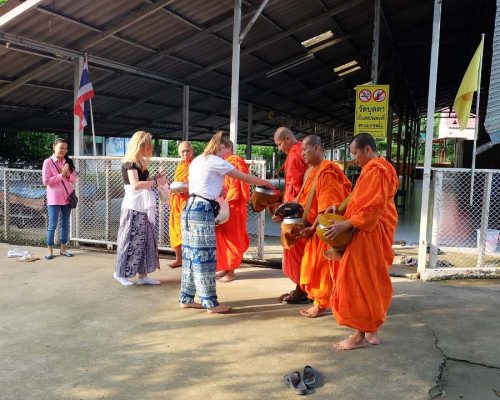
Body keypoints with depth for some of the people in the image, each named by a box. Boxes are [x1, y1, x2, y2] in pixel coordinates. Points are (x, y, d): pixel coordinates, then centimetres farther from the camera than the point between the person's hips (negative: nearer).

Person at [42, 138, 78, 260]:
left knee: (65, 224, 10)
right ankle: (50, 250, 10)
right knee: (52, 225, 1)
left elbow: (74, 179, 8)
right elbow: (45, 181, -12)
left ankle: (63, 248, 20)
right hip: (54, 199, -5)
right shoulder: (48, 162, -6)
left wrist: (68, 175, -12)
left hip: (67, 197, 5)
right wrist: (61, 175, -16)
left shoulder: (68, 162, 8)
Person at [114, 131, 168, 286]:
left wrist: (156, 178, 2)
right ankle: (121, 273, 13)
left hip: (144, 207, 9)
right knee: (130, 240, -1)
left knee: (145, 241, 8)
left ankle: (143, 275, 14)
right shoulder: (129, 162, -11)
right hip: (133, 207, -9)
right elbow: (135, 185, -22)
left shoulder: (139, 162, 17)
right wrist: (156, 182, -16)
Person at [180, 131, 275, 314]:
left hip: (190, 208, 9)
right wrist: (267, 183, 12)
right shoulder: (216, 162, -6)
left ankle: (186, 298, 19)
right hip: (202, 211, -9)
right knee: (204, 257, -5)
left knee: (192, 255, 12)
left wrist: (217, 190, 20)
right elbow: (245, 178, 0)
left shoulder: (197, 160, 19)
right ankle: (210, 303, 2)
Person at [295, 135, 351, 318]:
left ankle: (321, 305, 12)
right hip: (314, 226, 9)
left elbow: (326, 206, -22)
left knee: (320, 265, 0)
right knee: (312, 264, 14)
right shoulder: (311, 171, 11)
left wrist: (313, 228, -19)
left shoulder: (327, 173, -19)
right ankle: (318, 300, 25)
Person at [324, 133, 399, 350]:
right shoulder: (375, 169, 17)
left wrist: (345, 225, -25)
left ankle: (360, 335, 4)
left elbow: (372, 209, -23)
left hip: (369, 233, -10)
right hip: (371, 232, 10)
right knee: (370, 282, 13)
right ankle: (371, 330, 22)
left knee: (359, 281, -4)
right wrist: (341, 208, 8)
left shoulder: (375, 171, -16)